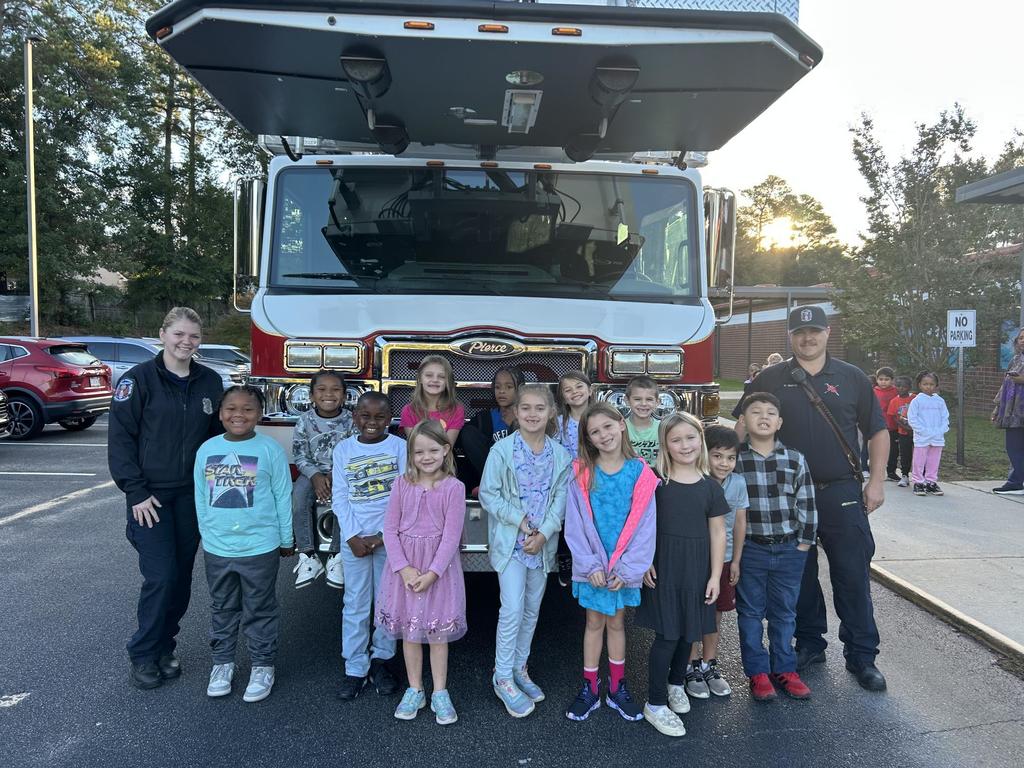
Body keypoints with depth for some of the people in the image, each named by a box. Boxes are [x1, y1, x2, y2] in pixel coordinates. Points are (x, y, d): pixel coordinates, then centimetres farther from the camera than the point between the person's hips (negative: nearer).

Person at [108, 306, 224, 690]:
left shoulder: (210, 382, 5)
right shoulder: (139, 378, -7)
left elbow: (219, 436, 12)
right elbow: (120, 437, -8)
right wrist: (136, 492, -12)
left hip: (192, 495, 4)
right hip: (151, 495, -4)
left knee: (182, 575, 9)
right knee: (161, 575, -7)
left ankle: (164, 647, 25)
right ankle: (143, 655, 11)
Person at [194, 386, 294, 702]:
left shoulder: (270, 449, -10)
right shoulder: (207, 449, 0)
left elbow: (282, 497, -5)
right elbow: (201, 497, 9)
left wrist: (286, 539, -1)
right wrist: (207, 533, 12)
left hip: (260, 547, -3)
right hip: (217, 548, 4)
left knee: (260, 611, 10)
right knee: (222, 609, 19)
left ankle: (263, 665, 25)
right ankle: (222, 661, 35)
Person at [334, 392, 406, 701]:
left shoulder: (399, 447, -3)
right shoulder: (343, 449, 3)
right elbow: (340, 496, 1)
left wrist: (384, 535, -10)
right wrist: (353, 536, -8)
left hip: (390, 537, -1)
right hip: (354, 538, 1)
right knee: (355, 604, 6)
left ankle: (380, 660, 24)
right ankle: (355, 669, 16)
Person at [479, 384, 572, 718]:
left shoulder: (560, 454, -1)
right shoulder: (503, 449, -11)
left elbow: (561, 498, -2)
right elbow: (488, 494, -10)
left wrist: (544, 533, -14)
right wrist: (520, 520, -16)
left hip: (543, 543, 4)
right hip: (510, 540, -4)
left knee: (532, 609, 14)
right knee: (512, 609, -7)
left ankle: (519, 668, 31)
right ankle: (502, 678, 9)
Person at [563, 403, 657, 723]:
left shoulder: (640, 474, -7)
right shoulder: (582, 474, -7)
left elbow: (645, 525, -6)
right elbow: (575, 525, -7)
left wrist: (627, 568, -10)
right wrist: (590, 565, -12)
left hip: (624, 566, 0)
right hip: (592, 565, 0)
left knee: (616, 623, 14)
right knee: (594, 623, 11)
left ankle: (617, 688, 29)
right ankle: (590, 689, 25)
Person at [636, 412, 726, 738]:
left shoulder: (710, 487, 1)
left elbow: (717, 533, 4)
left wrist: (715, 576, 1)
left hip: (697, 568, 3)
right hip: (663, 565, -3)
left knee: (689, 631, 15)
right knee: (668, 634, -3)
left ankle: (676, 683, 39)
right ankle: (655, 704, 10)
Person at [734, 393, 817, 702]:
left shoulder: (795, 460, -1)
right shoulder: (733, 460, -7)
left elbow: (806, 505, 4)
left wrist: (803, 544, 2)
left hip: (789, 550, 2)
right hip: (750, 550, -2)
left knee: (784, 613, 14)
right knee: (751, 612, 8)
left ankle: (784, 669, 29)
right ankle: (758, 673, 22)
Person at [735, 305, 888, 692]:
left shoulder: (852, 378, 5)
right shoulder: (770, 379, 4)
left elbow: (877, 431, 8)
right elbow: (744, 427, 5)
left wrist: (877, 481, 1)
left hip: (843, 493, 0)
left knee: (853, 574, 4)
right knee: (799, 574, 11)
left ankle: (861, 655, 17)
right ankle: (809, 644, 27)